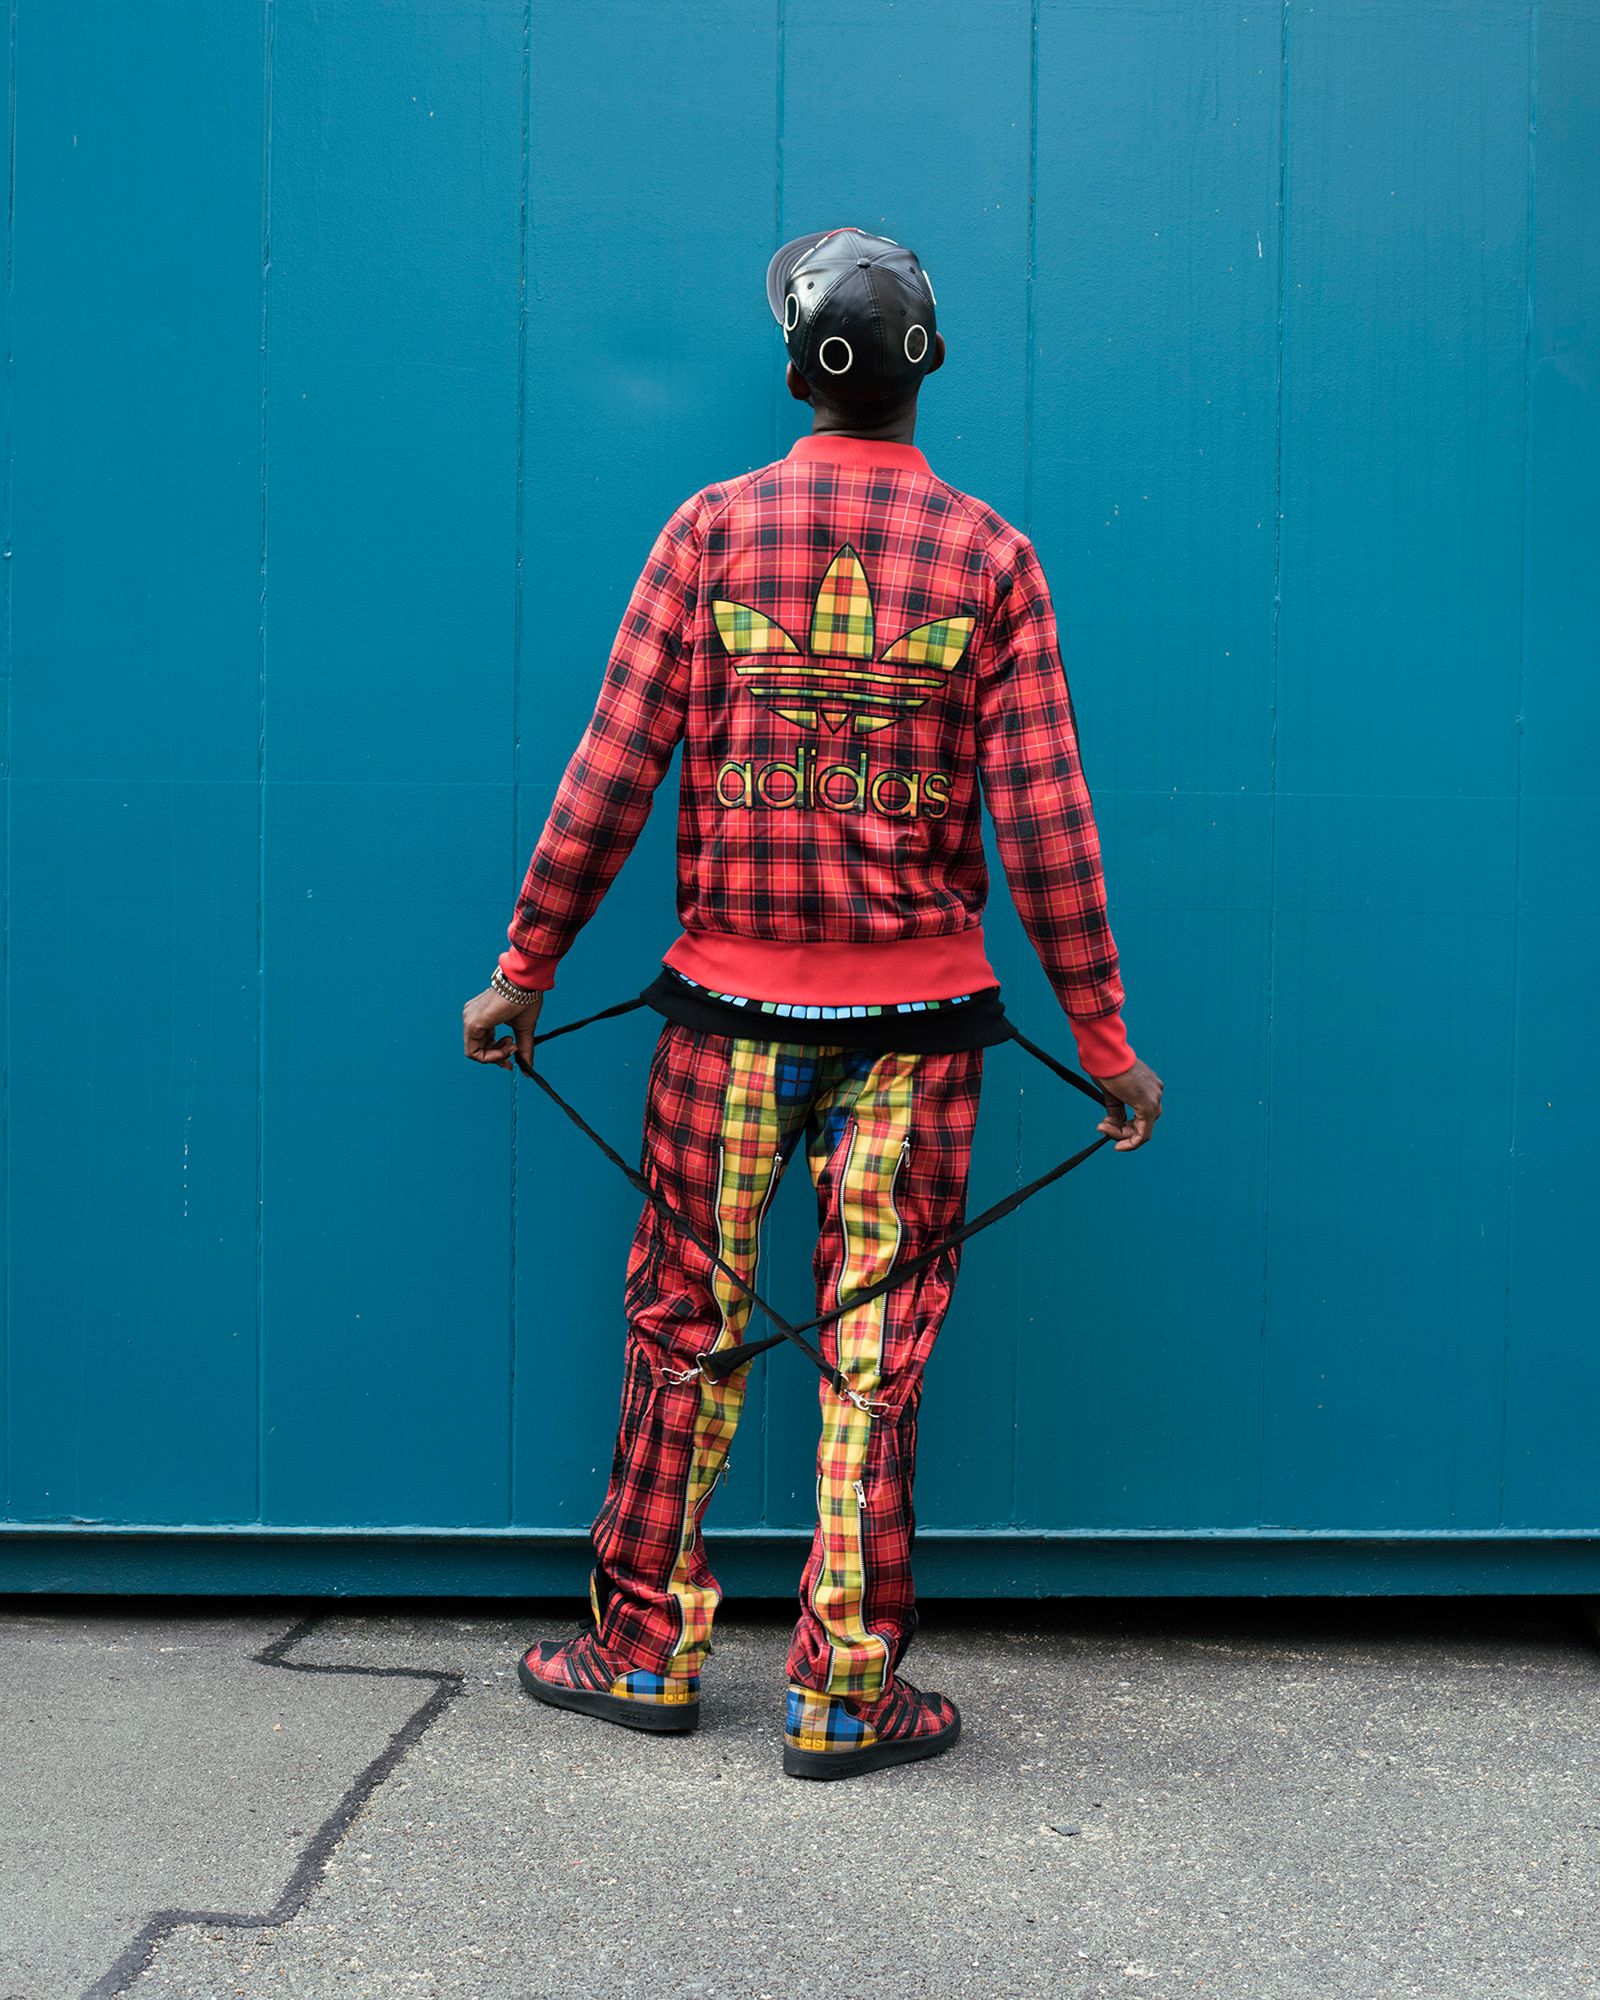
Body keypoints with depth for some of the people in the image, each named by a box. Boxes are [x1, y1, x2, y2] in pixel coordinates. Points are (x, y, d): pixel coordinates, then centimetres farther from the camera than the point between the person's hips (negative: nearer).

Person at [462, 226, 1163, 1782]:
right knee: (876, 1353, 6)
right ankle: (845, 1696, 14)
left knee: (685, 1328, 12)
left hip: (730, 1007, 0)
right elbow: (1043, 822, -4)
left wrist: (524, 969, 6)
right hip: (915, 1016, 0)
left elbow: (610, 775, -3)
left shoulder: (713, 528, -1)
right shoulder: (991, 557, -1)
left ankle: (646, 1650, 23)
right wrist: (1103, 1041, 3)